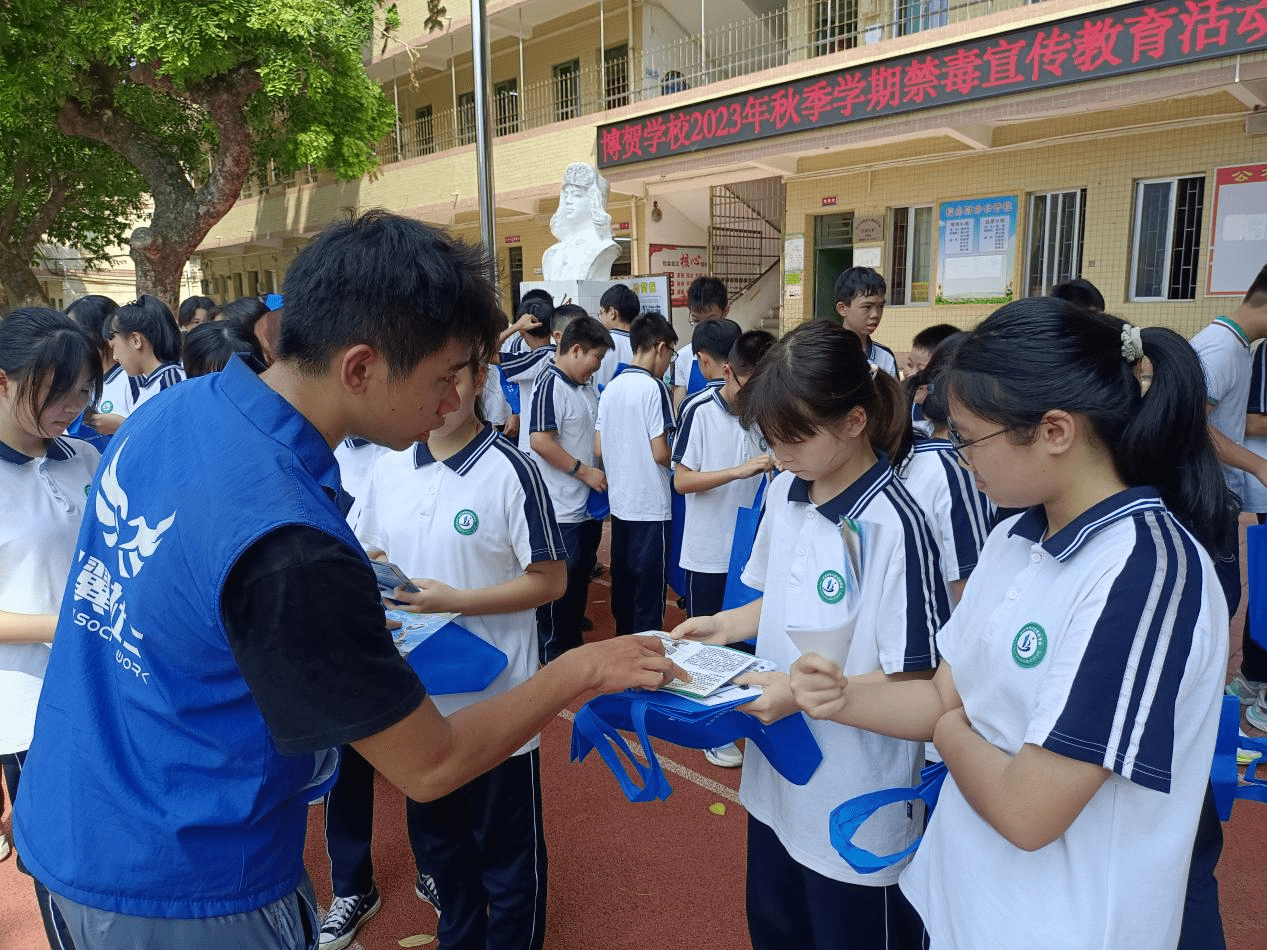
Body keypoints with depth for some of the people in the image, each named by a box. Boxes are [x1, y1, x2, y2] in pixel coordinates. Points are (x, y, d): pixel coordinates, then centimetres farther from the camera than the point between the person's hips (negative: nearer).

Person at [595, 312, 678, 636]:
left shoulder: (610, 388, 6)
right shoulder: (653, 387, -14)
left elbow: (598, 450, 8)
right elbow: (660, 452, -17)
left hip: (619, 501, 7)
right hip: (650, 504, -7)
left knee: (623, 581, 16)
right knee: (649, 587, 2)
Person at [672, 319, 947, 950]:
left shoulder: (894, 527, -24)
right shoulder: (783, 494, -2)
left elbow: (915, 683, -20)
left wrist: (806, 693, -27)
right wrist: (726, 624, -3)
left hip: (855, 804, -7)